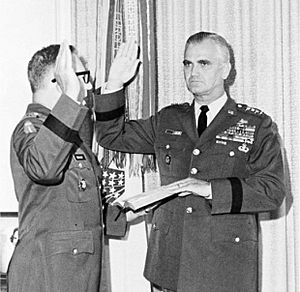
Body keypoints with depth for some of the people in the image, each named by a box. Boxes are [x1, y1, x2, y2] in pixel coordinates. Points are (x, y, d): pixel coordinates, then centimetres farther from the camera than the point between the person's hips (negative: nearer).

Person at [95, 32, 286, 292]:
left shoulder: (256, 125, 1)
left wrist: (211, 189, -18)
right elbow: (112, 136, 14)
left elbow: (273, 191, -7)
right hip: (172, 255, 3)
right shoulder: (167, 120, 13)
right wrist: (114, 85, 3)